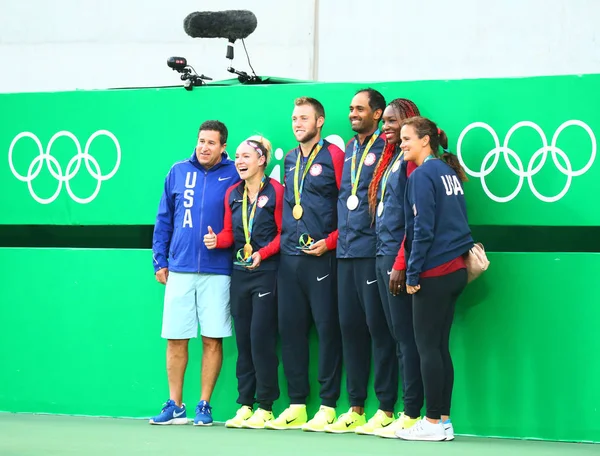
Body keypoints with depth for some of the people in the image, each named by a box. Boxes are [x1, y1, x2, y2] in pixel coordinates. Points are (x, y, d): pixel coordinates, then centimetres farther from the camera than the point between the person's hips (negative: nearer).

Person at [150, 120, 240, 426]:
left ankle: (204, 406, 10)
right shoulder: (178, 172, 9)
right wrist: (160, 261, 8)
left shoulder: (233, 174, 0)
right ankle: (175, 406, 13)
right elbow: (163, 220, 12)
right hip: (179, 270, 2)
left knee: (212, 340, 0)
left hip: (217, 271, -2)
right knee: (176, 339, 4)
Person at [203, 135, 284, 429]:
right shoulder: (232, 194, 11)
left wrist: (262, 253, -17)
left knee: (261, 339, -6)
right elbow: (229, 234, 13)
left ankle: (265, 407, 1)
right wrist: (216, 240, -7)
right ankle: (245, 405, 12)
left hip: (266, 273, -6)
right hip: (239, 273, 6)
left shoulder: (275, 191, -7)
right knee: (243, 340, 7)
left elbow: (283, 234, -6)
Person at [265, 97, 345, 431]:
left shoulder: (334, 156, -3)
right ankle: (297, 406, 14)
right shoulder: (289, 160, 16)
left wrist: (330, 241, -13)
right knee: (291, 328, 7)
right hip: (290, 256, 7)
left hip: (321, 256, -6)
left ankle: (328, 407, 1)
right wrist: (284, 240, 13)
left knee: (327, 328, -4)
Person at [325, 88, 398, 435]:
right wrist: (338, 233, 17)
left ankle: (386, 408, -1)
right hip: (346, 251, 7)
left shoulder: (386, 148, -5)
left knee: (378, 327, -6)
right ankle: (356, 407, 14)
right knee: (350, 326, 8)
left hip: (373, 250, -7)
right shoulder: (349, 150, 18)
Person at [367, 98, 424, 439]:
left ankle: (412, 415, -3)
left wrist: (400, 263, -19)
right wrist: (385, 257, 14)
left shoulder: (412, 160, -10)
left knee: (407, 337, -6)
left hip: (399, 257, -10)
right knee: (399, 336, 9)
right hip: (384, 256, 10)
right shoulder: (391, 158, 18)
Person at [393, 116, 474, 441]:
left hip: (434, 272, -8)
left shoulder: (422, 175, -11)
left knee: (428, 346, -2)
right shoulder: (450, 171, 13)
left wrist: (413, 273, -11)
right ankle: (443, 420, 13)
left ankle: (433, 422, 1)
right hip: (456, 268, 8)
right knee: (440, 346, 11)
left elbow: (423, 229, -16)